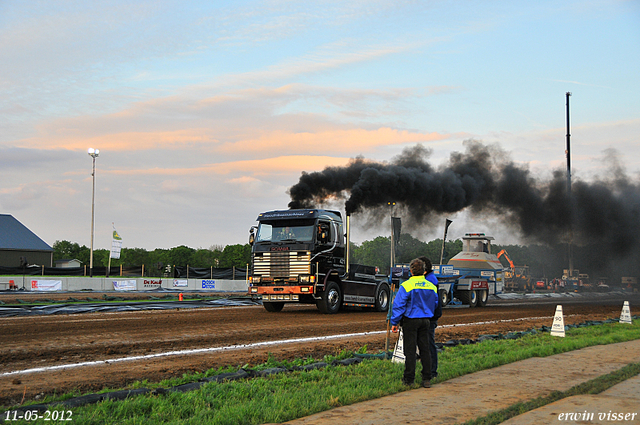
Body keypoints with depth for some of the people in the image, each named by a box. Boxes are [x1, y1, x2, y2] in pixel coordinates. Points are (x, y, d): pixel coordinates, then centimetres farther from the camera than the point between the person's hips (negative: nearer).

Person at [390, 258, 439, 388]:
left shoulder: (406, 285, -13)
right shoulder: (431, 287, 4)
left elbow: (399, 305, -12)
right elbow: (435, 305, 15)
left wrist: (394, 322, -6)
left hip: (411, 320, -4)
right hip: (425, 321, 4)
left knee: (410, 350, 2)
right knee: (425, 349, 9)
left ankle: (409, 379, 7)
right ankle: (427, 379, 9)